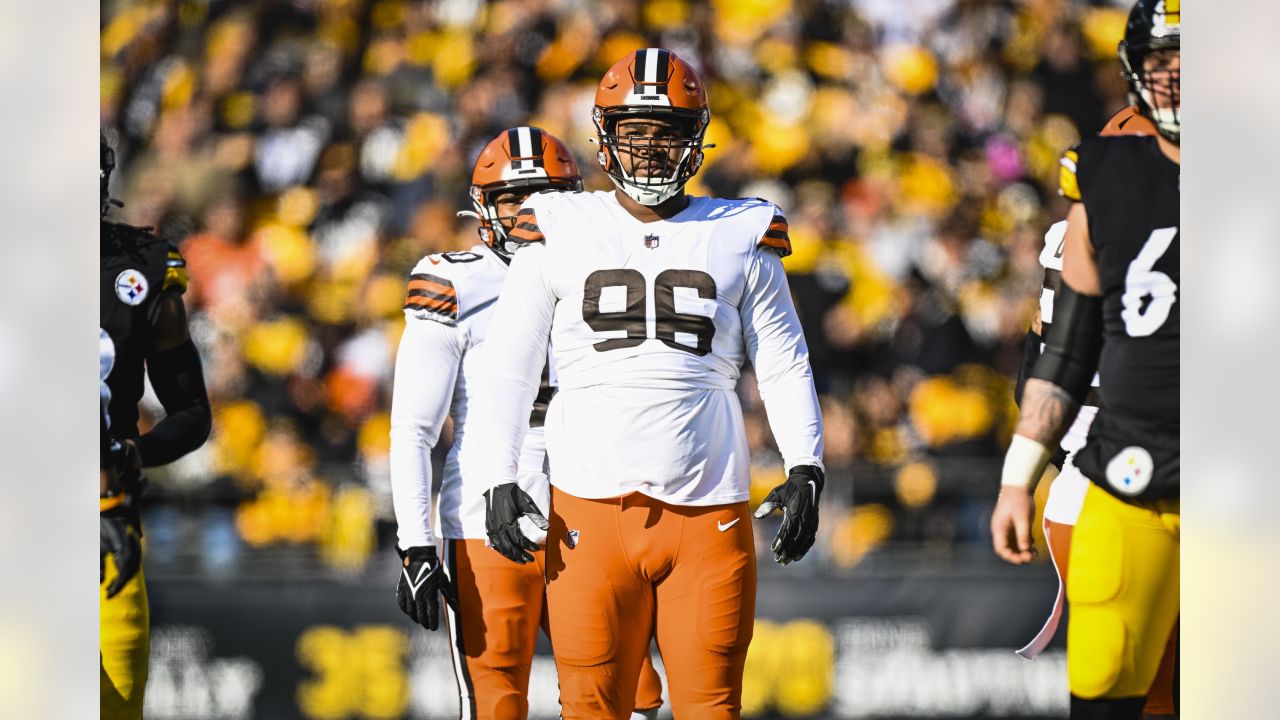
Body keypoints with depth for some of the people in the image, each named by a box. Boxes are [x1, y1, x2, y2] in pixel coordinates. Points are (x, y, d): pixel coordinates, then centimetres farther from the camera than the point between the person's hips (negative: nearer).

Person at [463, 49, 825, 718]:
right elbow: (508, 364, 9)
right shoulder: (561, 232, 6)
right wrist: (498, 480, 0)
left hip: (708, 512, 1)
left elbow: (785, 367, 10)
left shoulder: (741, 238, 9)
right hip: (591, 509, 0)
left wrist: (805, 470, -3)